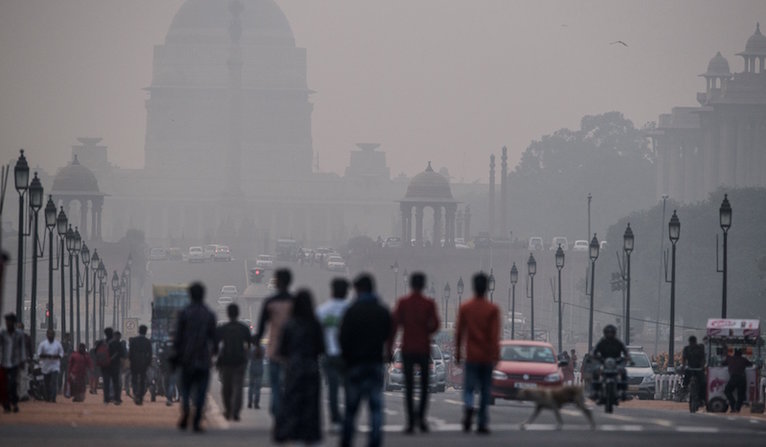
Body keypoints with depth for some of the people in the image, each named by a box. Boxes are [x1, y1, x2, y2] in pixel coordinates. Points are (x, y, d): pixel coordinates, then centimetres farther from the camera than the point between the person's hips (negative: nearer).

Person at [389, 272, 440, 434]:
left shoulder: (403, 303, -1)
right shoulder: (429, 304, -2)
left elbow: (394, 325, -5)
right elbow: (434, 325, -7)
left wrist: (389, 348, -1)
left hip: (407, 349, 0)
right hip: (424, 348, 0)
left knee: (409, 386, 2)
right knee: (424, 384, 13)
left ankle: (410, 422, -6)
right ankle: (421, 416, -4)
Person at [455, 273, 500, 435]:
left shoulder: (465, 308, 0)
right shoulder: (492, 309, -4)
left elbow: (459, 333, 3)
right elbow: (495, 335, -9)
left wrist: (458, 354, 11)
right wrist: (496, 355, -7)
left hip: (471, 356, 0)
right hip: (487, 356, 0)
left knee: (469, 388, 2)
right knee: (485, 391, 9)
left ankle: (468, 407, -29)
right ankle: (482, 423, 8)